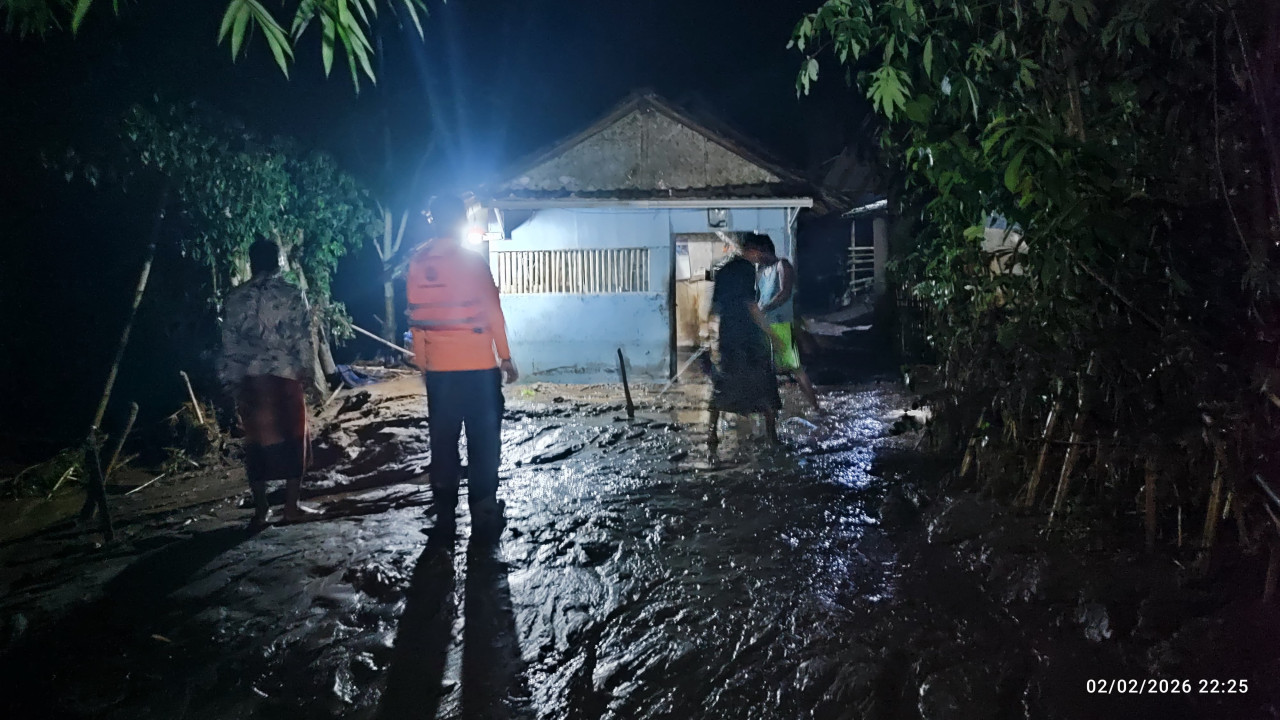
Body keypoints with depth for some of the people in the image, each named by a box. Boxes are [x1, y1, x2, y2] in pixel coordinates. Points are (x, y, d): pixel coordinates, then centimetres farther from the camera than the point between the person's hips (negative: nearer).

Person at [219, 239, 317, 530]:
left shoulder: (235, 298, 6)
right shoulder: (292, 295, -2)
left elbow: (229, 344, 5)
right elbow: (303, 340, -5)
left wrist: (231, 382, 11)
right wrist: (307, 372, 3)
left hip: (249, 380, 2)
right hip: (285, 376, -2)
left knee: (256, 442, 7)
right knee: (293, 438, 8)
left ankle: (260, 511, 11)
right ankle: (292, 505, 10)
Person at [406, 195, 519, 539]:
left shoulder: (418, 263, 4)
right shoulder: (473, 260, -8)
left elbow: (416, 317, 7)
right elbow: (492, 312, -8)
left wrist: (422, 362, 14)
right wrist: (505, 356, -1)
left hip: (437, 368, 4)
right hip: (477, 366, -4)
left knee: (443, 439, 11)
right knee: (483, 440, 2)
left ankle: (444, 512, 17)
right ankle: (483, 513, 4)